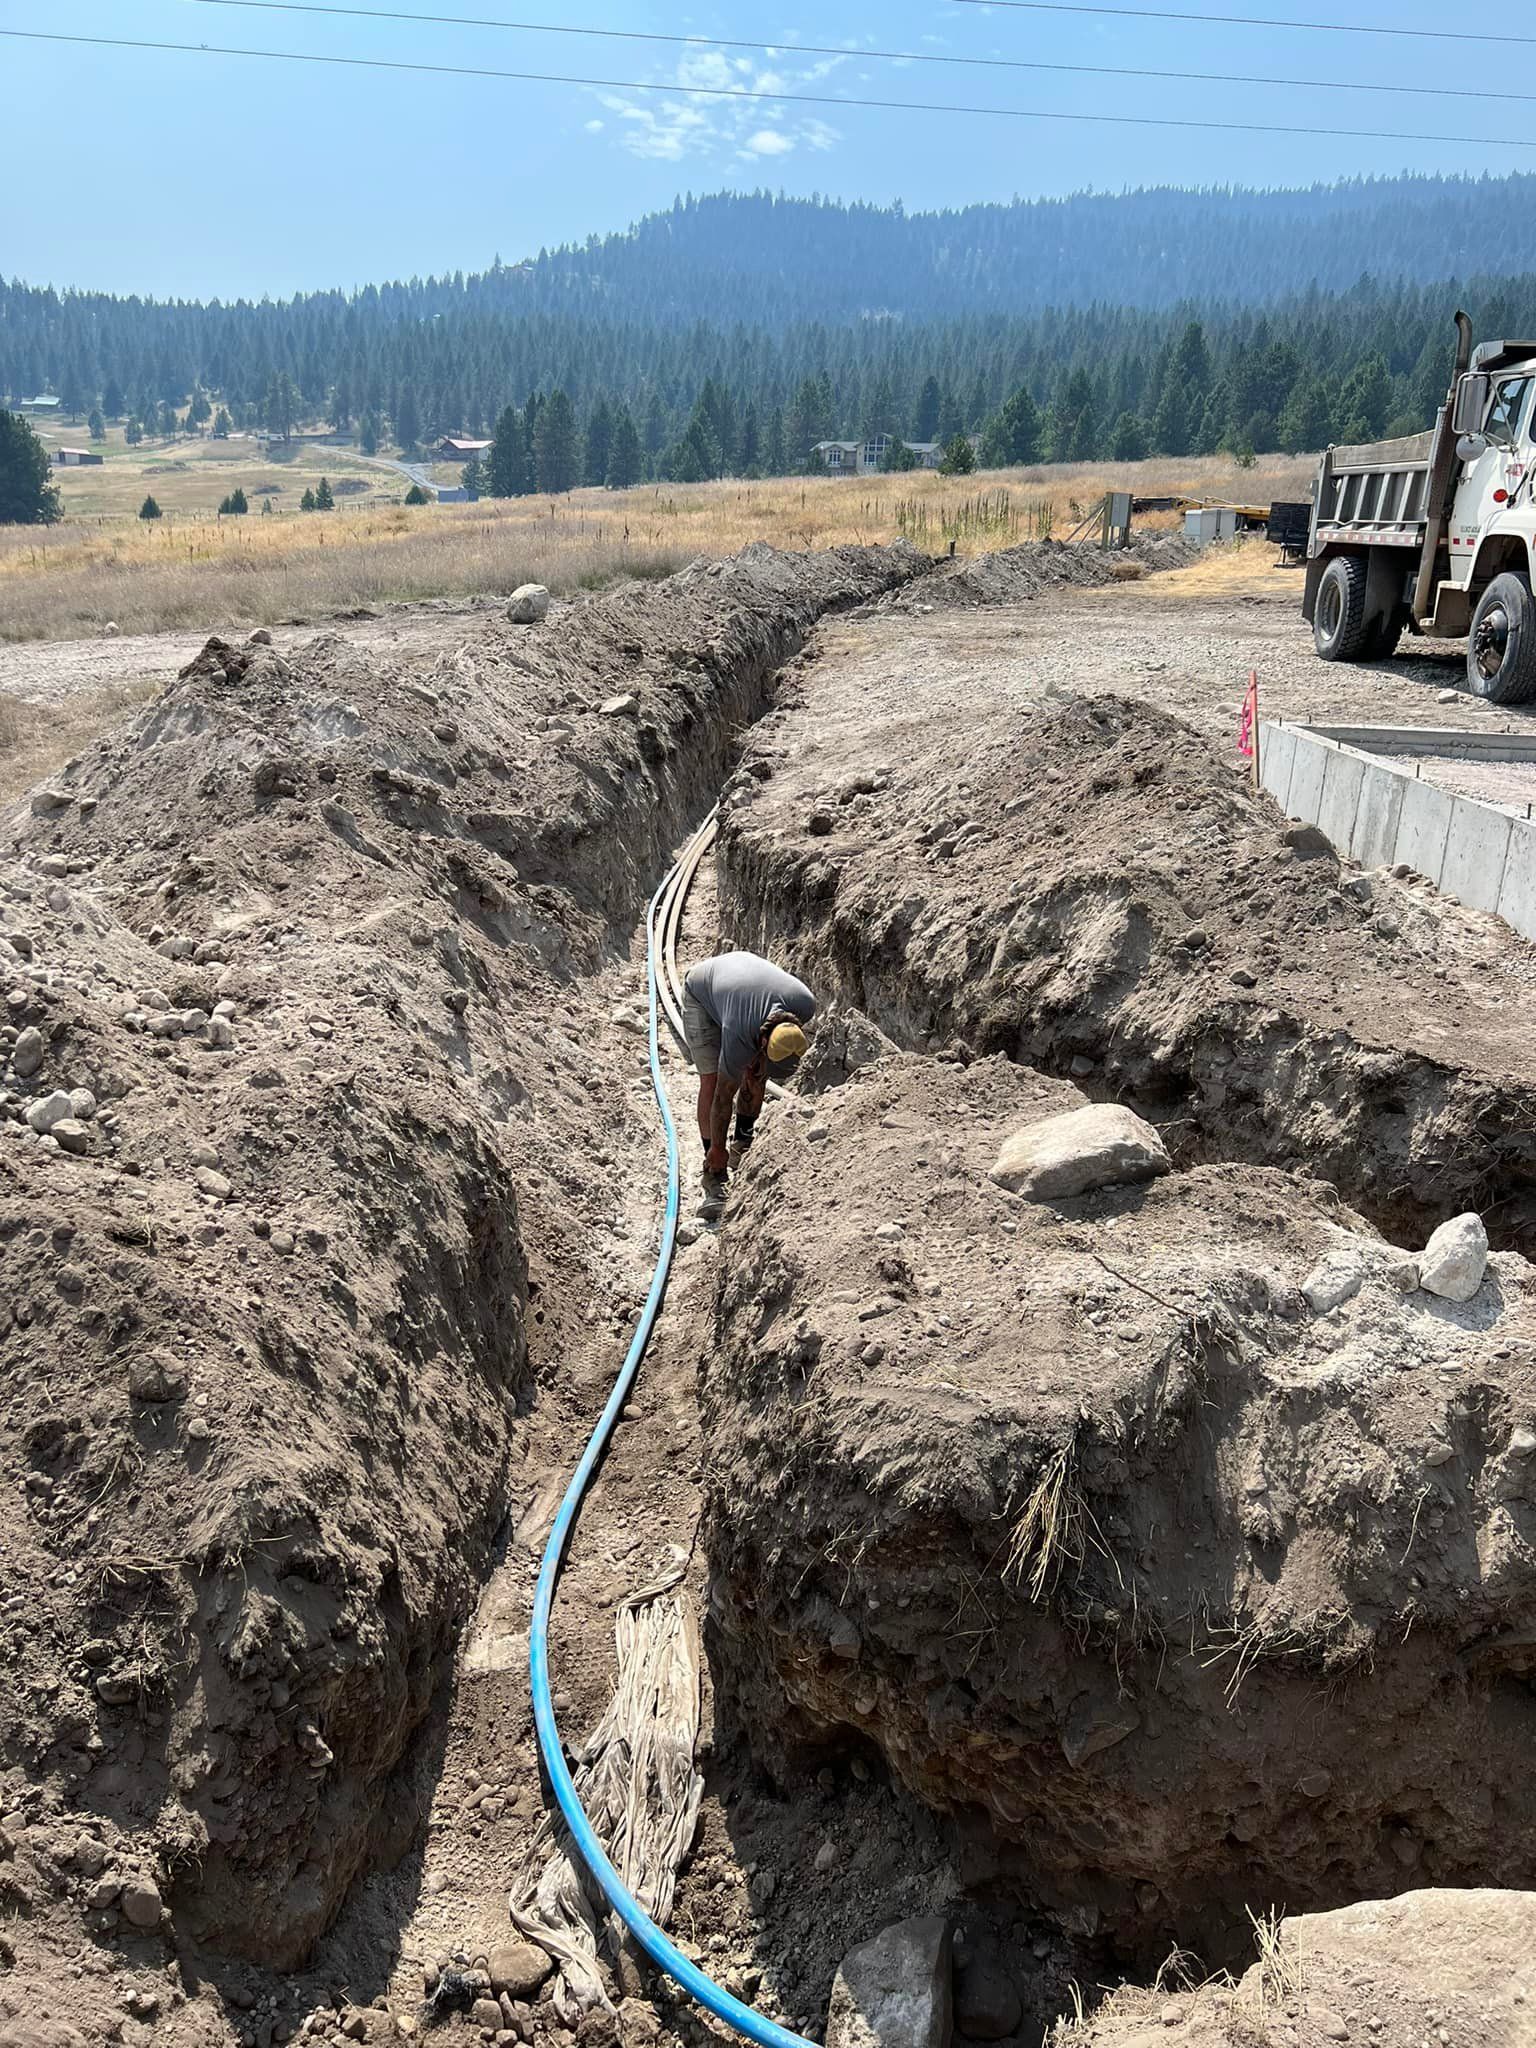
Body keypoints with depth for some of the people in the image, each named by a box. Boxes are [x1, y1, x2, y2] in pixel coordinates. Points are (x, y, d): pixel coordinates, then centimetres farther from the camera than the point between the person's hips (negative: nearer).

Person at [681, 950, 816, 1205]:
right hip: (700, 991, -5)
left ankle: (743, 1143, 19)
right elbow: (723, 1098, -25)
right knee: (711, 1081, -13)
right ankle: (714, 1172, -5)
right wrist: (717, 1149, -13)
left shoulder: (806, 1004, -32)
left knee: (756, 1075, -3)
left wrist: (761, 1059, -10)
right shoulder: (737, 1040, -40)